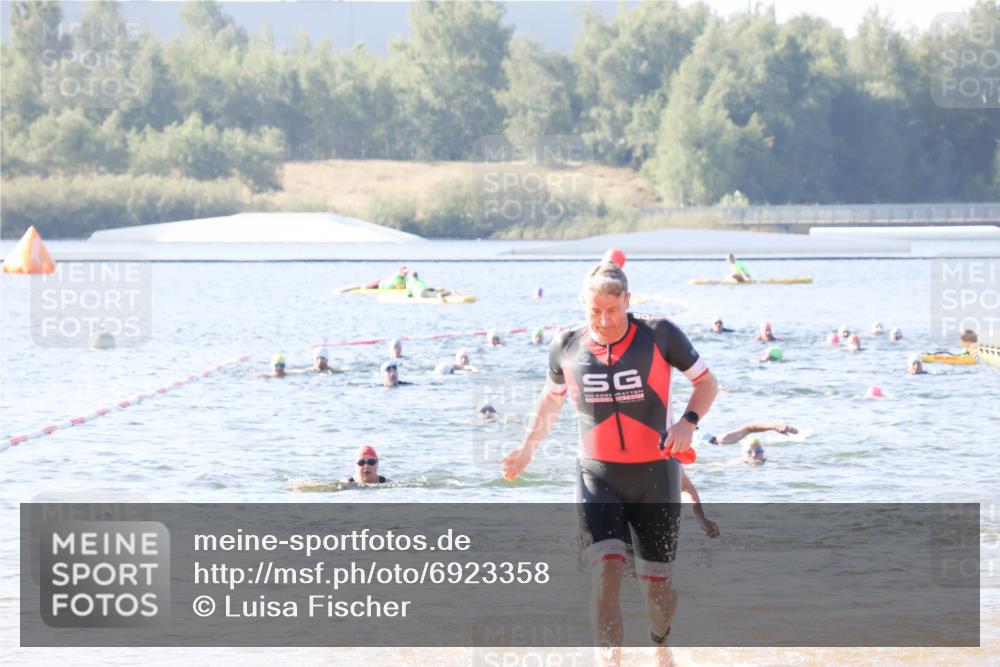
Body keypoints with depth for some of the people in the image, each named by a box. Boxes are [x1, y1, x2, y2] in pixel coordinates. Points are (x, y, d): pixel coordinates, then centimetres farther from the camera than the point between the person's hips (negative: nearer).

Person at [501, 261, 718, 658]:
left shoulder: (659, 336, -10)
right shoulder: (567, 347, -3)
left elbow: (706, 382, 0)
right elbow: (551, 399, 17)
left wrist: (688, 421, -18)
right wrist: (526, 450, 15)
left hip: (655, 475, 0)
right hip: (598, 477, 0)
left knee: (656, 581, 8)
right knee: (607, 570, -20)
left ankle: (660, 646, 38)